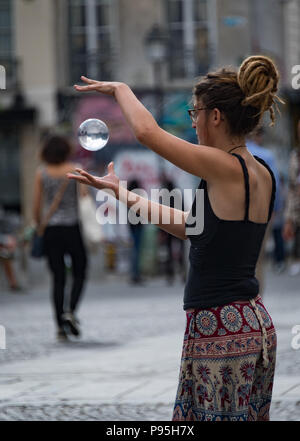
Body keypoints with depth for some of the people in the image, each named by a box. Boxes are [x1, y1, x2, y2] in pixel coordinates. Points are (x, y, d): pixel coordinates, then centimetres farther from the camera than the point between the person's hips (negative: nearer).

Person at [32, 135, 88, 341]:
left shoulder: (41, 173, 2)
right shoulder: (75, 170, -2)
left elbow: (36, 206, 4)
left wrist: (39, 227, 16)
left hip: (50, 229, 2)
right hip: (72, 226, -2)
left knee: (58, 278, 5)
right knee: (79, 273, 13)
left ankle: (61, 326, 1)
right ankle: (71, 311, -9)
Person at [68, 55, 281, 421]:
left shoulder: (227, 168, -16)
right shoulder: (261, 174, 10)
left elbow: (146, 131, -19)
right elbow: (189, 226, 17)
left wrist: (120, 88, 1)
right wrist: (121, 193, 22)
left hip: (220, 331, -9)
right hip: (256, 324, 9)